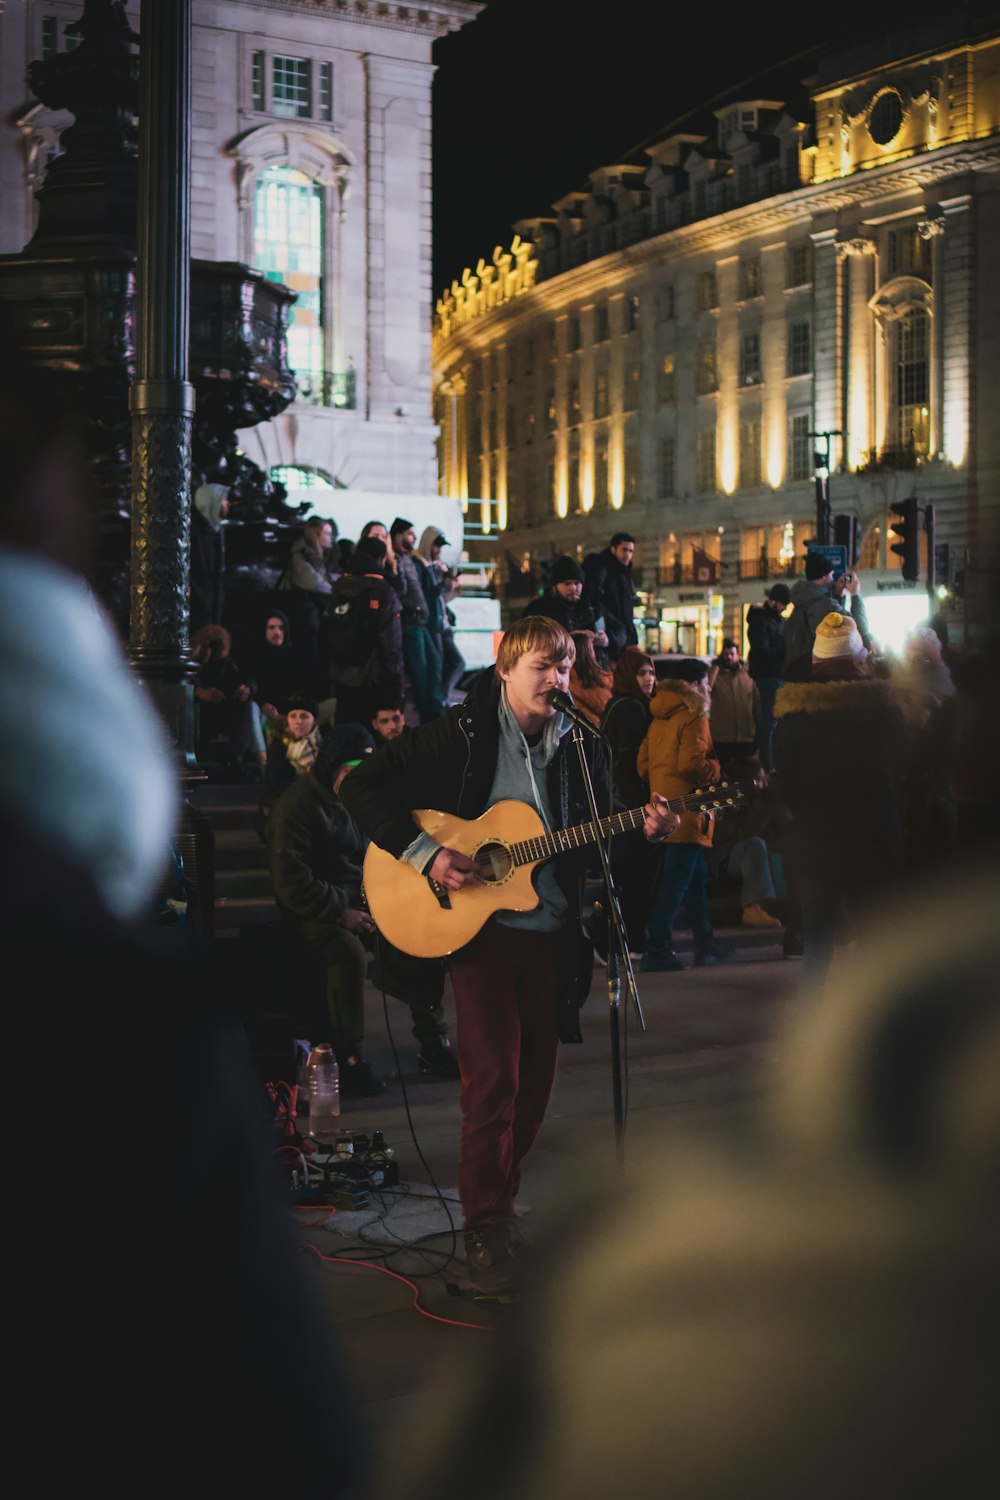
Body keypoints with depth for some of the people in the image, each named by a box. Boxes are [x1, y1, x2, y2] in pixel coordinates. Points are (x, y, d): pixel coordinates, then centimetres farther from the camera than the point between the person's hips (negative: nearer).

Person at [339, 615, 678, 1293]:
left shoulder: (583, 747, 8)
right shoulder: (462, 733, -5)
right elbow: (364, 787, -7)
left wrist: (646, 830, -8)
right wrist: (425, 852, -16)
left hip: (552, 933, 4)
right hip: (479, 929, -4)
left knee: (534, 1084, 10)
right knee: (493, 1079, -7)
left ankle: (502, 1194, 30)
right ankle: (486, 1226, 4)